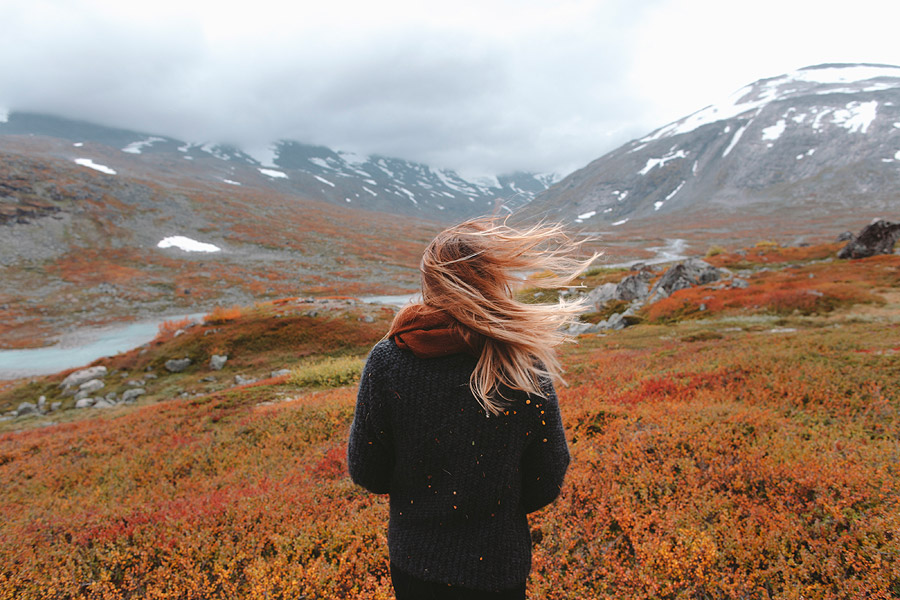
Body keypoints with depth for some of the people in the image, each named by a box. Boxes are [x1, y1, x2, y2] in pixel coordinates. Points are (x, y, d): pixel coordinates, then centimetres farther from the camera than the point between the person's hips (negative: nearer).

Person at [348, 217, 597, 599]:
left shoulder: (386, 360, -20)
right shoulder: (526, 367, -20)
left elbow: (366, 471, -9)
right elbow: (546, 484, -9)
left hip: (411, 558, 1)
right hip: (496, 567, 0)